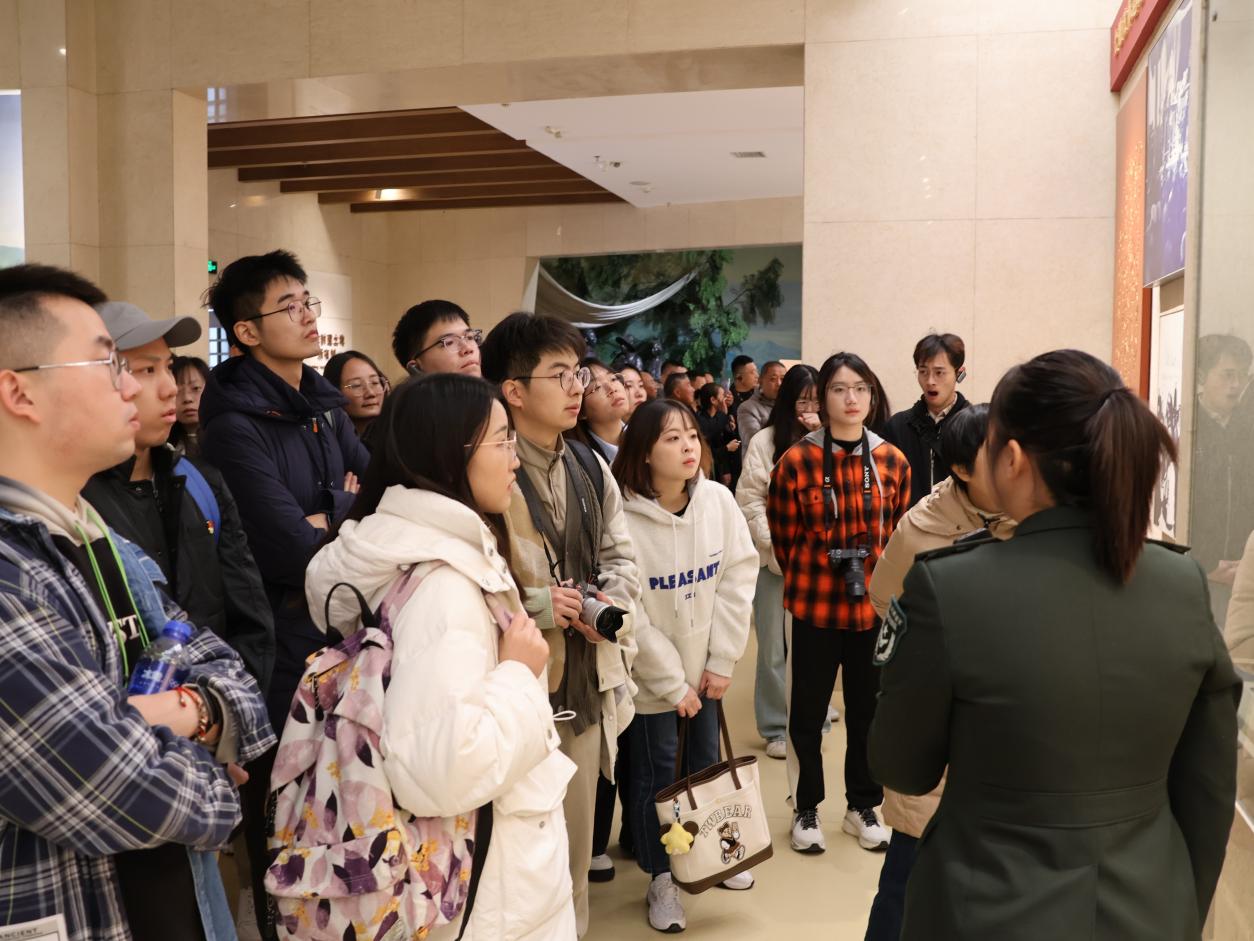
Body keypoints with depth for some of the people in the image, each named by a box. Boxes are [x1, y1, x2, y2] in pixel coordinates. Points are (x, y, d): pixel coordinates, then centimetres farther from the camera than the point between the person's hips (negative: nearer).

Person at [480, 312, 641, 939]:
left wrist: (611, 602, -5)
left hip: (587, 684, 7)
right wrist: (534, 609, -18)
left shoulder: (590, 470, 10)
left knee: (575, 840, 22)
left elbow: (620, 556, 15)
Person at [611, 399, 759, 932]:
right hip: (651, 674, -4)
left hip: (705, 665, 4)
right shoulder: (624, 517, -21)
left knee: (708, 761, 18)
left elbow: (739, 577, -5)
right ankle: (660, 878, 29)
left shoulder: (717, 500, -8)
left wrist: (722, 660, -7)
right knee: (655, 774, 9)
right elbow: (629, 613, -17)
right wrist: (671, 683, -13)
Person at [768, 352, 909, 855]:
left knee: (868, 710, 14)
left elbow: (900, 537, 10)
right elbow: (784, 539, 1)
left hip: (874, 607, 2)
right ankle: (806, 810, 28)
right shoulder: (795, 462, -9)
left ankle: (863, 808, 32)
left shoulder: (893, 462, 0)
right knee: (807, 711, 10)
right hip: (813, 607, -2)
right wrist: (807, 583, 8)